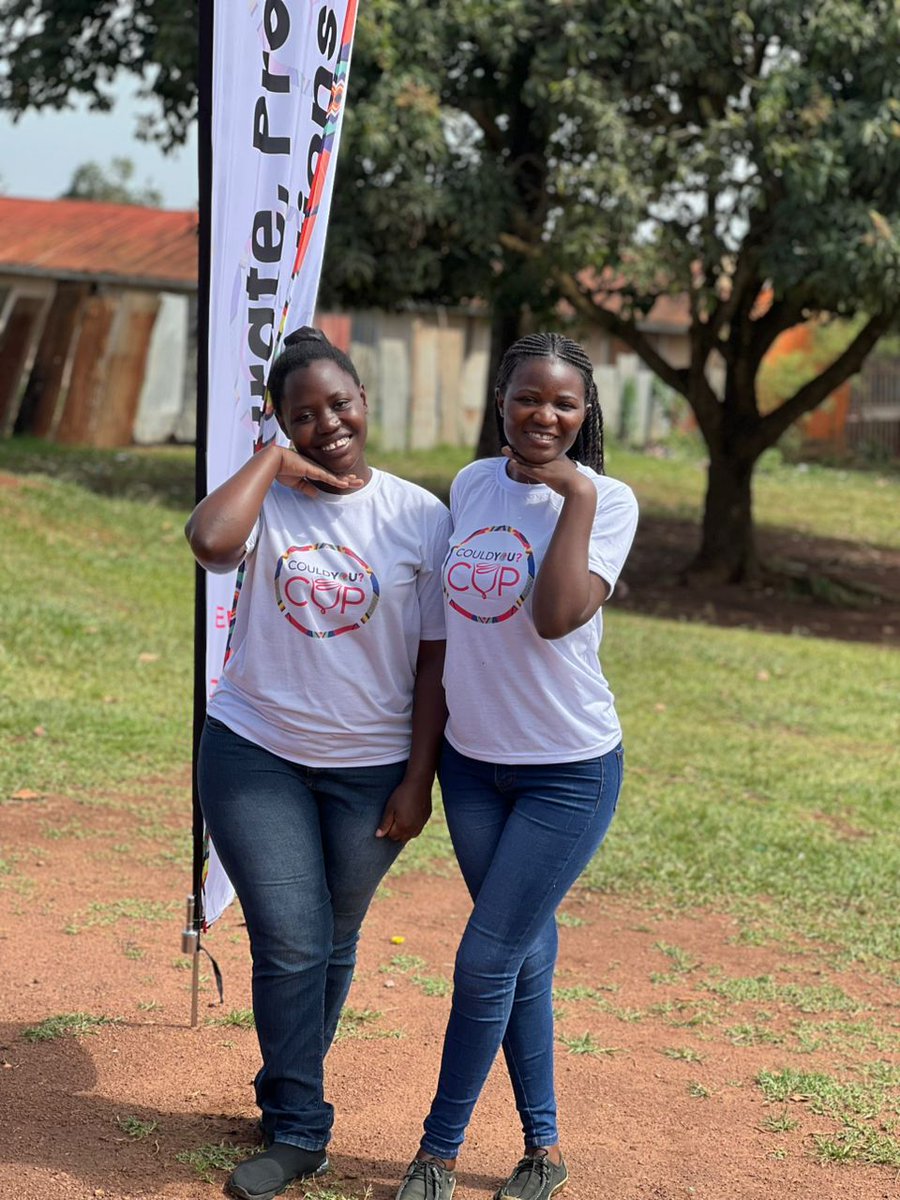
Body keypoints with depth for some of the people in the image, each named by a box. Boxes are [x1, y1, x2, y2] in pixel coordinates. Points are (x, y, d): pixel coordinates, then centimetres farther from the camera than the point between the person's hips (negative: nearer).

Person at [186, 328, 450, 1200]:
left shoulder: (420, 516, -4)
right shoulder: (266, 499, -3)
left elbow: (435, 659, -2)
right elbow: (210, 543, -28)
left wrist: (418, 782, -5)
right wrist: (272, 461, -15)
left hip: (371, 767, 1)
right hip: (254, 752, -1)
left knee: (333, 943, 14)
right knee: (289, 944, -3)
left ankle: (288, 1095, 36)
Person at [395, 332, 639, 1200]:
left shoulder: (605, 499, -12)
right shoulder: (471, 485, 3)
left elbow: (555, 617, -27)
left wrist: (576, 498, -23)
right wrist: (423, 747, 15)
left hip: (569, 771, -5)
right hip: (472, 759, 5)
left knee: (485, 960, -2)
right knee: (523, 953, 14)